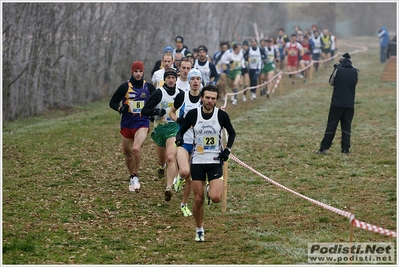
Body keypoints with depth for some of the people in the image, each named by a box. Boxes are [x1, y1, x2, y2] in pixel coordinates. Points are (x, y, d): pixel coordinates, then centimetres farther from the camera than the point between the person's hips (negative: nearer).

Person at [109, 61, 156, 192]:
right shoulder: (125, 87, -1)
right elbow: (112, 102, 3)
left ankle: (135, 177, -10)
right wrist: (120, 108, -17)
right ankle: (132, 177, 34)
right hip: (127, 125, 2)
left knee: (136, 149, -25)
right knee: (128, 154, 10)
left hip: (142, 123, -1)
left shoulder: (149, 87, 3)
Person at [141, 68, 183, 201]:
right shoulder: (158, 93, -8)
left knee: (170, 158, -20)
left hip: (174, 129, 0)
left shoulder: (180, 94, 3)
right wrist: (157, 111, -25)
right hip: (160, 129, 0)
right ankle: (162, 166, 57)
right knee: (161, 159, 17)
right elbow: (144, 111, -10)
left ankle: (168, 188, -24)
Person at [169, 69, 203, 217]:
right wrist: (178, 120, -8)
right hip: (183, 141, -1)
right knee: (185, 171, -23)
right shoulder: (182, 97, -3)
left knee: (191, 178, 6)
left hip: (198, 142, 1)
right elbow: (171, 112, 12)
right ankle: (180, 178, 14)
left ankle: (184, 204, 26)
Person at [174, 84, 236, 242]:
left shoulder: (221, 115, -5)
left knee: (215, 198, -16)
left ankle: (212, 189, 21)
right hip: (197, 162, 1)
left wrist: (228, 149, -3)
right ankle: (199, 230, 22)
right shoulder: (193, 114, -4)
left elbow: (232, 133, 10)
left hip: (215, 161, -1)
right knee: (198, 200, 1)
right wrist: (179, 138, -16)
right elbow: (182, 130, 7)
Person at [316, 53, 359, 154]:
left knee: (331, 126, 2)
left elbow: (331, 82, 5)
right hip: (349, 104, 2)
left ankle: (324, 148, 1)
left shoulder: (337, 69, -8)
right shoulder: (355, 71, -1)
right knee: (346, 127, 9)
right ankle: (345, 149, 5)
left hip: (337, 103, -2)